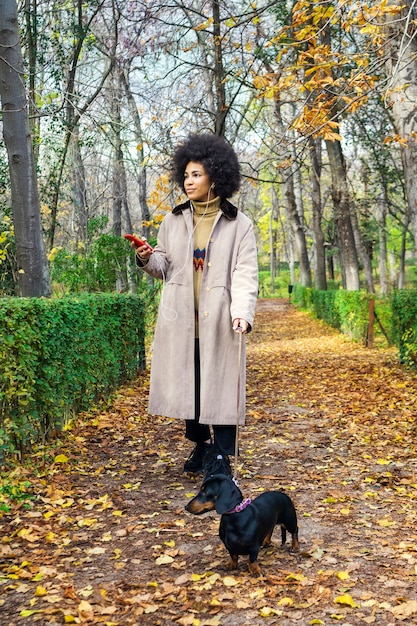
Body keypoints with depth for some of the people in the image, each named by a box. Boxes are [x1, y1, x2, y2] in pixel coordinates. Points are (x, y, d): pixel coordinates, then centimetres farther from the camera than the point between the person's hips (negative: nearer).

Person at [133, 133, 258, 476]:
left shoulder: (239, 224, 1)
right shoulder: (174, 220, 11)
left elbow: (245, 273, -6)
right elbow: (165, 267, 15)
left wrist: (242, 312, -19)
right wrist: (147, 259, -7)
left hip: (219, 320, -3)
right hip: (180, 320, 4)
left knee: (221, 384, -2)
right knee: (188, 383, 9)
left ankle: (221, 455, 5)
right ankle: (200, 446, 25)